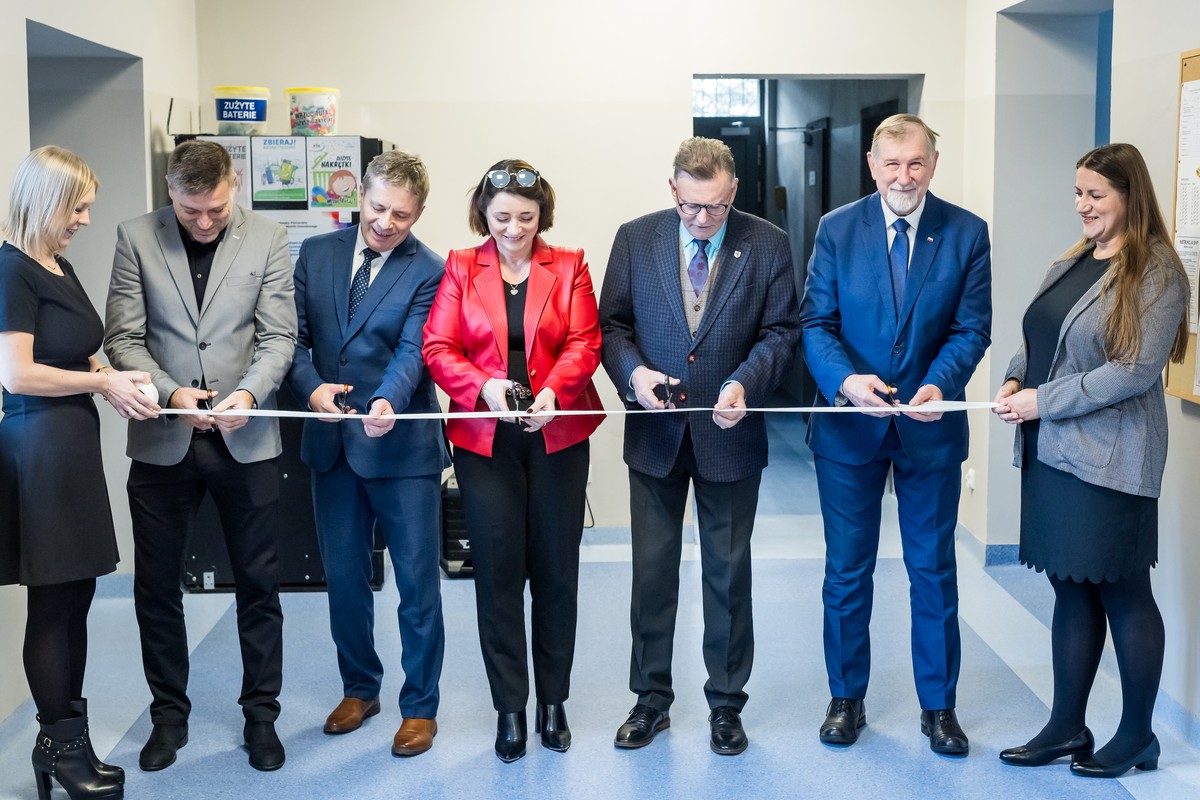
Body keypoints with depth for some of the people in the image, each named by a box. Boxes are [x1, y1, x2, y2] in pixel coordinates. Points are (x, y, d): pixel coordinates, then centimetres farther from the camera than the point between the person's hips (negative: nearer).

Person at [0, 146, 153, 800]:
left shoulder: (58, 267, 15)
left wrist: (109, 378, 6)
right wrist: (103, 382, -10)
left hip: (73, 440, 9)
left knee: (75, 595, 11)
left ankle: (67, 739, 21)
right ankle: (62, 747, 13)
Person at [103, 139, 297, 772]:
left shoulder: (267, 239, -1)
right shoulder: (137, 238, -1)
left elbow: (279, 336, -3)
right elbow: (123, 338, -3)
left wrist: (250, 392, -21)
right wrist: (171, 393, -18)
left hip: (245, 438, 0)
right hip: (162, 438, 1)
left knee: (258, 583, 8)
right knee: (156, 586, 9)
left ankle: (261, 714, 23)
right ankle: (169, 715, 26)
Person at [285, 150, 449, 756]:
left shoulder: (428, 272, -6)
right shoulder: (316, 253, 6)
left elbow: (412, 352, -17)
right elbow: (294, 334, 3)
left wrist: (387, 402, -36)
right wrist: (312, 387, -15)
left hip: (401, 443, -4)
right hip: (332, 440, 4)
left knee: (417, 582, 3)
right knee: (343, 576, 15)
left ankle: (419, 706, 17)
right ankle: (359, 688, 33)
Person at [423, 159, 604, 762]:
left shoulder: (569, 267, 6)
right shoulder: (461, 269, 5)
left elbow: (584, 344, -3)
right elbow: (438, 348, -3)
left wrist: (553, 389, -22)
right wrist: (484, 386, -21)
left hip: (557, 436, 0)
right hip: (485, 440, 0)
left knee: (556, 569, 7)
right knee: (498, 571, 2)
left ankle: (553, 701, 21)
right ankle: (509, 709, 13)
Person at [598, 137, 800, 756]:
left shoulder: (767, 245, -4)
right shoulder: (635, 239, -1)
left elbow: (781, 331, -2)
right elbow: (611, 323, 3)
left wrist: (745, 383, -19)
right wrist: (632, 371, -17)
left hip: (729, 433, -1)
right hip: (655, 433, 1)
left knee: (728, 573, 9)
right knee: (652, 571, 10)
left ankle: (726, 704, 23)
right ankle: (651, 699, 24)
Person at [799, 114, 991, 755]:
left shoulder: (967, 233, -2)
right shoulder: (837, 228, -2)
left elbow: (971, 328, -5)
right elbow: (815, 322, -5)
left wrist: (938, 385, -23)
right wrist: (845, 380, -23)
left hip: (929, 425, 0)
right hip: (848, 423, 0)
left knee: (934, 569, 9)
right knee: (846, 569, 10)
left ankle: (938, 705, 24)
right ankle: (846, 697, 26)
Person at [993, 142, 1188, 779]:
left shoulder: (1155, 272, -11)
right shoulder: (1069, 264, 12)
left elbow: (1136, 371, -18)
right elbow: (1037, 340, 20)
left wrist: (1042, 400, -17)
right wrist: (1015, 380, -1)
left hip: (1109, 459, -7)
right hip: (1052, 455, 7)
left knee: (1123, 593, 3)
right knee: (1071, 589, 13)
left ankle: (1138, 736, 18)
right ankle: (1066, 728, 22)